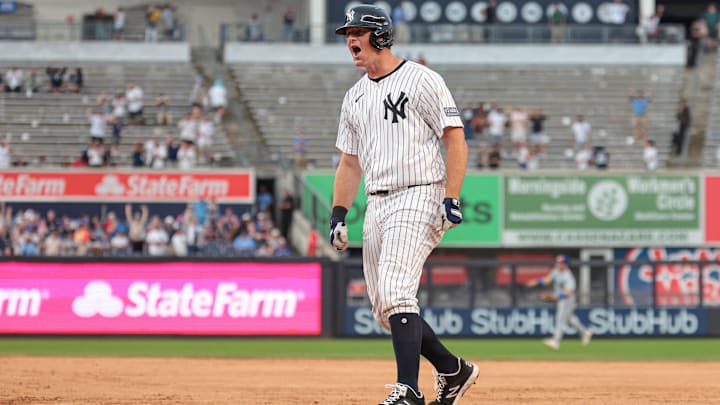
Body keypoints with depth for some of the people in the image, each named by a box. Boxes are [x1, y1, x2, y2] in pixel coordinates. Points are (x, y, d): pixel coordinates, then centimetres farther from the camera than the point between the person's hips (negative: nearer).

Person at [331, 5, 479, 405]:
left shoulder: (421, 80, -5)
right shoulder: (355, 97, 17)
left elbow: (455, 139, -9)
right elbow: (350, 162, 21)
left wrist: (451, 197, -18)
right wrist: (338, 215, 11)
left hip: (418, 198, -8)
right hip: (377, 205, 8)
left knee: (395, 293, -21)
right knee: (384, 308, 7)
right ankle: (452, 370, 23)